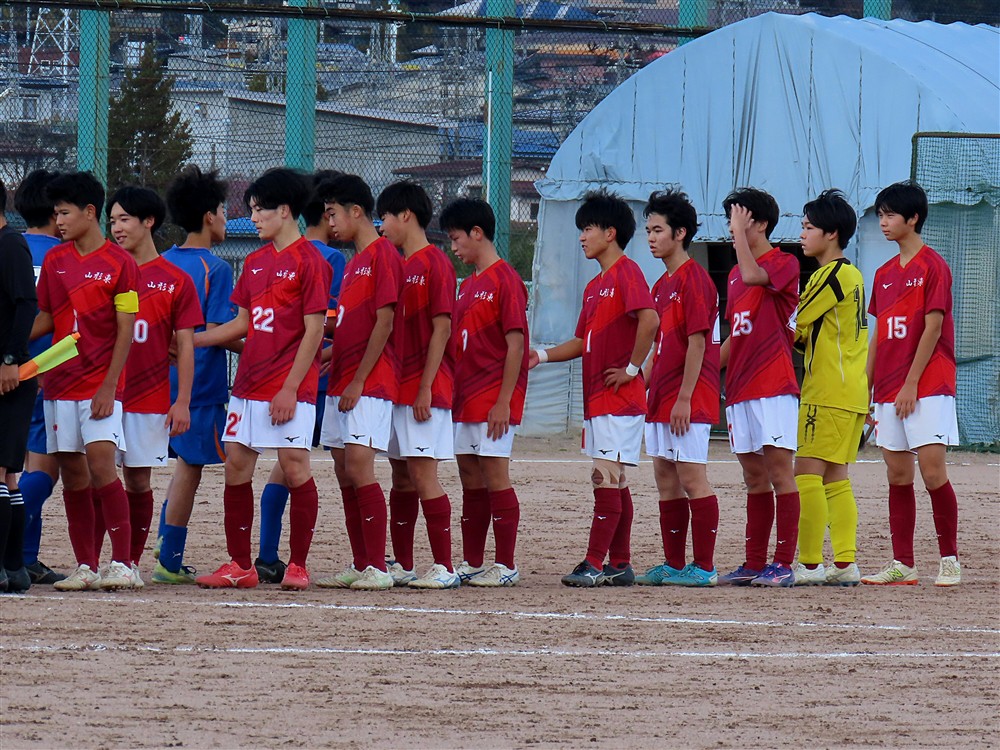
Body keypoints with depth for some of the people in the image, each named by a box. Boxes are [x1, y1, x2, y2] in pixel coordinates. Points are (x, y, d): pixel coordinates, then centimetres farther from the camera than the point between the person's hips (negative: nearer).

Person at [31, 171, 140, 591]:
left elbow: (125, 331, -7)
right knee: (72, 470, 3)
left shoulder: (119, 263, -5)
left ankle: (122, 563, -13)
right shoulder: (54, 260, 10)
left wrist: (109, 387, -13)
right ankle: (85, 566, 7)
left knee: (100, 461, -16)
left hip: (100, 383, -5)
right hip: (60, 381, 5)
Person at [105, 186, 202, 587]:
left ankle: (131, 563, 11)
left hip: (150, 398, -1)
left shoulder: (176, 281, 3)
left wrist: (183, 402, -5)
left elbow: (185, 346, 2)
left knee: (138, 480, 4)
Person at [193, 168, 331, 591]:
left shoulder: (308, 261, -8)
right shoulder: (256, 262, 16)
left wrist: (290, 388, -16)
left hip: (290, 389, -8)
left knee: (294, 466, -8)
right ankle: (239, 565, 9)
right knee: (236, 465, 4)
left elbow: (314, 331, -11)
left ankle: (298, 565, -1)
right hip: (249, 382, 8)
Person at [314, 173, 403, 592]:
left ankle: (378, 568, -15)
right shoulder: (354, 262, 20)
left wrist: (358, 382, -17)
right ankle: (360, 566, 11)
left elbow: (383, 325, -15)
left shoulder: (382, 256, -10)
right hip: (342, 383, 10)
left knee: (359, 467, -16)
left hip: (370, 384, -10)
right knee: (345, 473, 7)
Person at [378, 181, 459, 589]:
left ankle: (444, 567, -11)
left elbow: (441, 328, -14)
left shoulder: (434, 264, -9)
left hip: (424, 388, -9)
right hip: (396, 387, 9)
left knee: (422, 473, -11)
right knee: (401, 476, 11)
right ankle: (402, 566, 15)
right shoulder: (397, 265, 16)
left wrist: (425, 388, -18)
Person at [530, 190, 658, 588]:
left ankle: (595, 563, -13)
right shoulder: (595, 286, 20)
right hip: (597, 398, 10)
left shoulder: (627, 272, -9)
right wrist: (542, 356, 8)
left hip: (620, 398, -10)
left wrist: (632, 368, -19)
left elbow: (649, 320, -24)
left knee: (606, 479, -11)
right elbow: (583, 342, 22)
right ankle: (619, 565, 11)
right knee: (613, 483, 9)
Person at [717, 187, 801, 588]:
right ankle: (754, 564, 11)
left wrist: (741, 232, -14)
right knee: (754, 477, 9)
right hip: (740, 387, 8)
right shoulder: (736, 274, 19)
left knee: (779, 471, -8)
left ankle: (784, 563, -10)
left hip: (773, 385, -8)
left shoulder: (784, 264, -4)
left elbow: (754, 275, -26)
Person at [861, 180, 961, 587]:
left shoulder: (932, 266, -7)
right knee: (897, 474, 6)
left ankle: (949, 559, -2)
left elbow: (932, 329, -11)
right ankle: (902, 564, 7)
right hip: (890, 392, 7)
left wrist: (911, 385, -15)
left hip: (927, 387, -7)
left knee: (932, 470, -11)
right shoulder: (885, 274, 15)